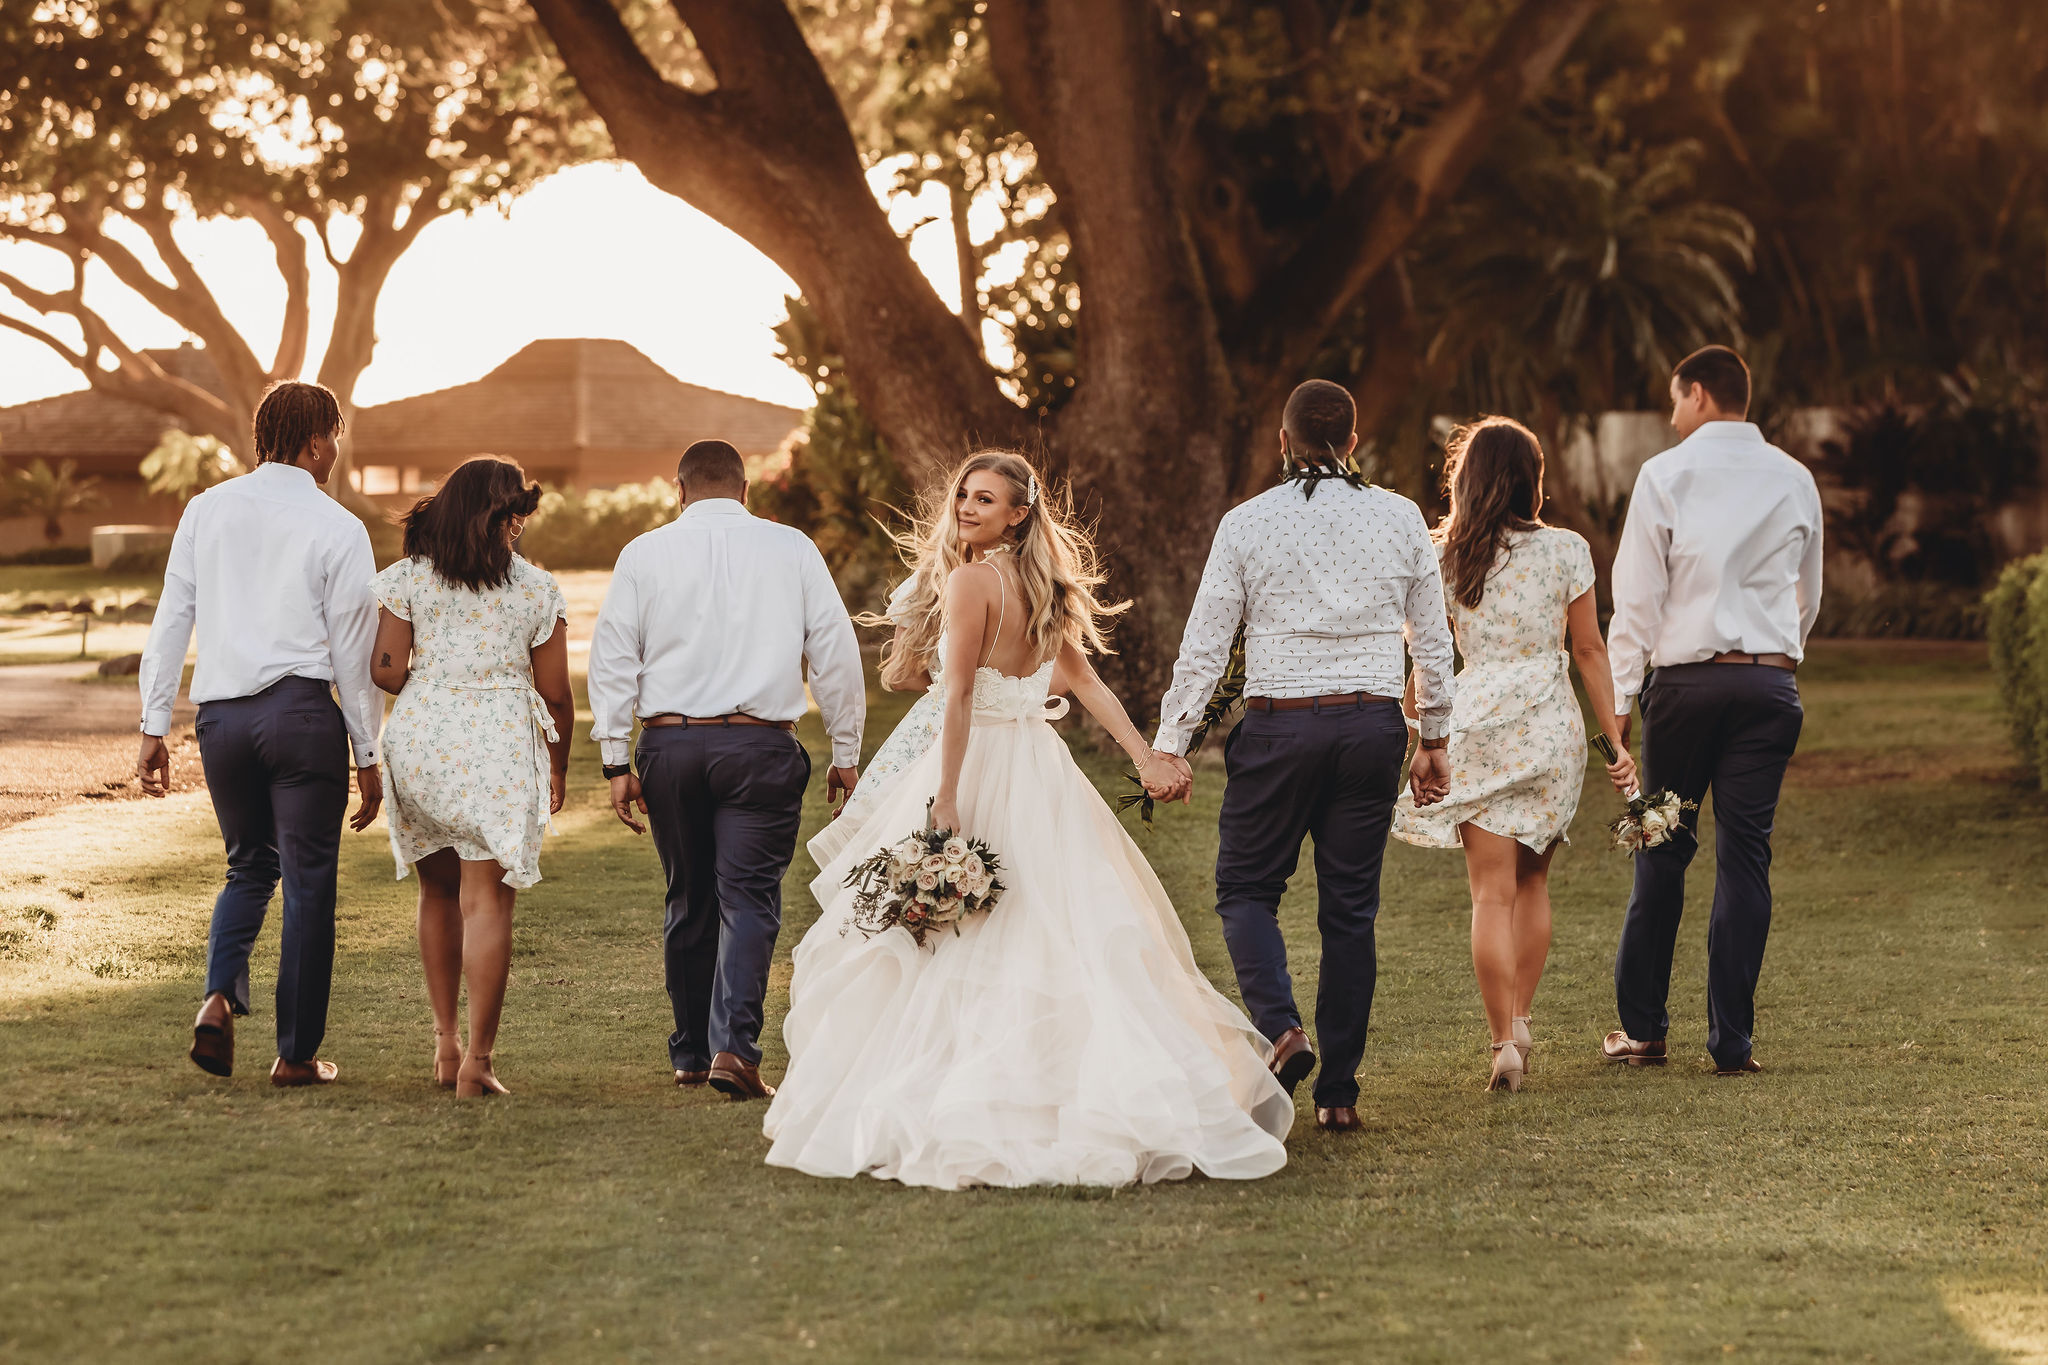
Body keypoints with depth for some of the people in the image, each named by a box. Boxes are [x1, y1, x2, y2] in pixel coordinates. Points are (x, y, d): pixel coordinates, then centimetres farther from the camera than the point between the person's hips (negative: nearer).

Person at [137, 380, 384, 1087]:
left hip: (219, 713, 4)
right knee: (308, 880, 5)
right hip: (302, 710, -4)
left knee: (249, 867, 20)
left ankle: (221, 996, -5)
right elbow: (355, 651, -2)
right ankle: (297, 1054, 8)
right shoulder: (338, 529, -3)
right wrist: (368, 755, 5)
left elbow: (170, 623, 8)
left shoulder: (206, 510, 8)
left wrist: (154, 728, 12)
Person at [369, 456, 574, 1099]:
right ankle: (477, 1060, -7)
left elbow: (385, 671, -3)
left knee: (439, 890, 18)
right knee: (486, 900, -3)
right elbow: (555, 694, 4)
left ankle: (445, 1044, 18)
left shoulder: (406, 578, 3)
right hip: (499, 744, -2)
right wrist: (559, 763, 20)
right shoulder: (537, 589, 1)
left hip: (420, 734, 3)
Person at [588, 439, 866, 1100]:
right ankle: (734, 1047, -16)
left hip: (669, 745, 2)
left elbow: (612, 657, 3)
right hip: (760, 744, -2)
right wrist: (846, 752, 12)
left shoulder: (645, 553, 5)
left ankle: (691, 1053, 20)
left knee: (689, 901, 13)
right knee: (748, 897, -2)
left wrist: (616, 761, 6)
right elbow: (836, 650, 5)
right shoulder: (792, 549, 4)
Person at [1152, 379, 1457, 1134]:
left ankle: (1280, 1026, -13)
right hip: (1373, 726, 2)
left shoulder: (1247, 524, -2)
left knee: (1246, 887, 12)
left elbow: (1204, 646, -2)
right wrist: (1434, 739, 19)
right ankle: (1339, 1091, 9)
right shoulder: (1400, 518, 4)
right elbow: (1432, 640, 9)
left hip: (1279, 729, -2)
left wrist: (1170, 746, 2)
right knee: (1350, 907, 8)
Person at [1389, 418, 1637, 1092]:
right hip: (1553, 723, 1)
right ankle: (1519, 1020, 20)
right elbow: (1589, 650, 2)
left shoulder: (1443, 555, 0)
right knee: (1532, 882, 19)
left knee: (1492, 891, -2)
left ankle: (1505, 1042, -11)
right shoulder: (1566, 550, 0)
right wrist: (1617, 740, 6)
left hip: (1479, 721, -1)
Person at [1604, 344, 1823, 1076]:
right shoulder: (1794, 480, 8)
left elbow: (1637, 595, -3)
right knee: (1745, 856, 3)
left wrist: (1619, 697, -1)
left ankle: (1642, 1028, 12)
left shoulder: (1666, 474, -1)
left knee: (1663, 851, 7)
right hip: (1771, 680, 2)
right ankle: (1732, 1041, 2)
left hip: (1686, 679, -2)